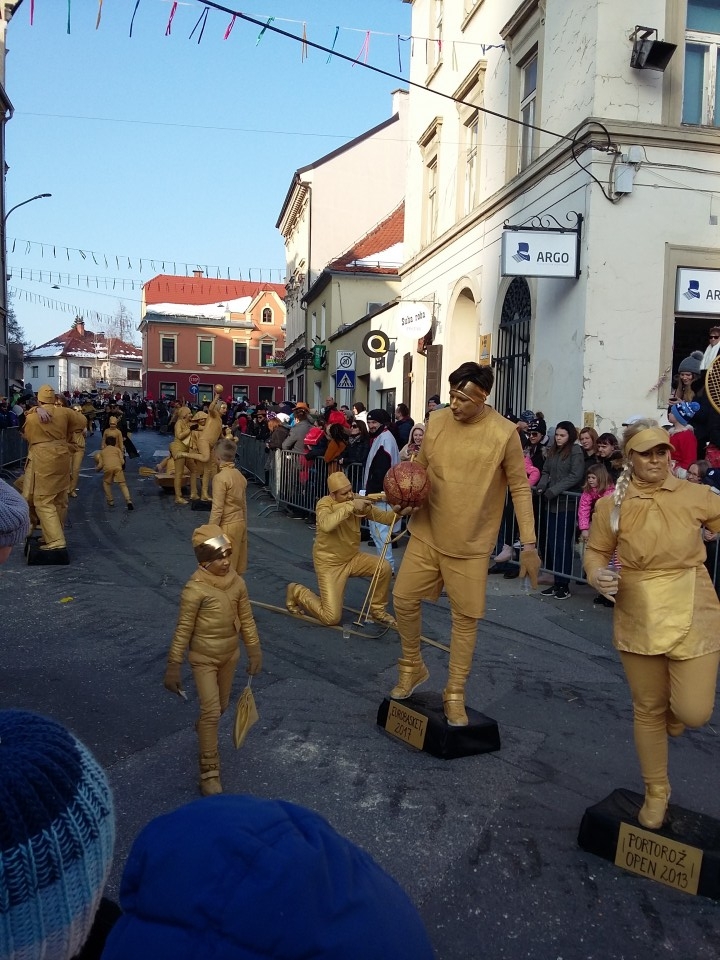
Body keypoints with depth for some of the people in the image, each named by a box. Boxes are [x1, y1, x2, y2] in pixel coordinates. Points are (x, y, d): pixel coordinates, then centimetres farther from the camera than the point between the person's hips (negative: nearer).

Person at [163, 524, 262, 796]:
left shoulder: (237, 582, -8)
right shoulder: (195, 589, -25)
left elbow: (246, 619, 2)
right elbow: (183, 630, -18)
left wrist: (254, 653, 6)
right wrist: (174, 667, -16)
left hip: (230, 654, 6)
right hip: (203, 658, -5)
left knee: (221, 706, 20)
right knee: (211, 710, -9)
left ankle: (203, 730, 53)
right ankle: (209, 771, 4)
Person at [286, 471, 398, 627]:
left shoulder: (358, 500, -7)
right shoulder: (324, 504, -22)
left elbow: (384, 517, -10)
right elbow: (326, 525, -45)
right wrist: (350, 506, -44)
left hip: (352, 558, 6)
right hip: (329, 563, -6)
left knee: (384, 567, -17)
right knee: (331, 618, -10)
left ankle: (378, 612, 6)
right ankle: (297, 592, 17)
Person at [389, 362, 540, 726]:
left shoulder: (504, 433, -13)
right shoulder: (436, 420, -1)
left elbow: (520, 489, -7)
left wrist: (529, 544, -10)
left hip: (471, 544, -3)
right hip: (427, 533, 4)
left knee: (465, 617, 5)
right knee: (404, 598, 6)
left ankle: (455, 693, 22)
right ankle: (412, 666, 31)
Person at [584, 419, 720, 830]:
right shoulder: (612, 505, -4)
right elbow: (596, 552, 4)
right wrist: (597, 575, -16)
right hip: (639, 617, 1)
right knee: (648, 708, 13)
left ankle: (674, 710, 36)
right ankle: (657, 791, 36)